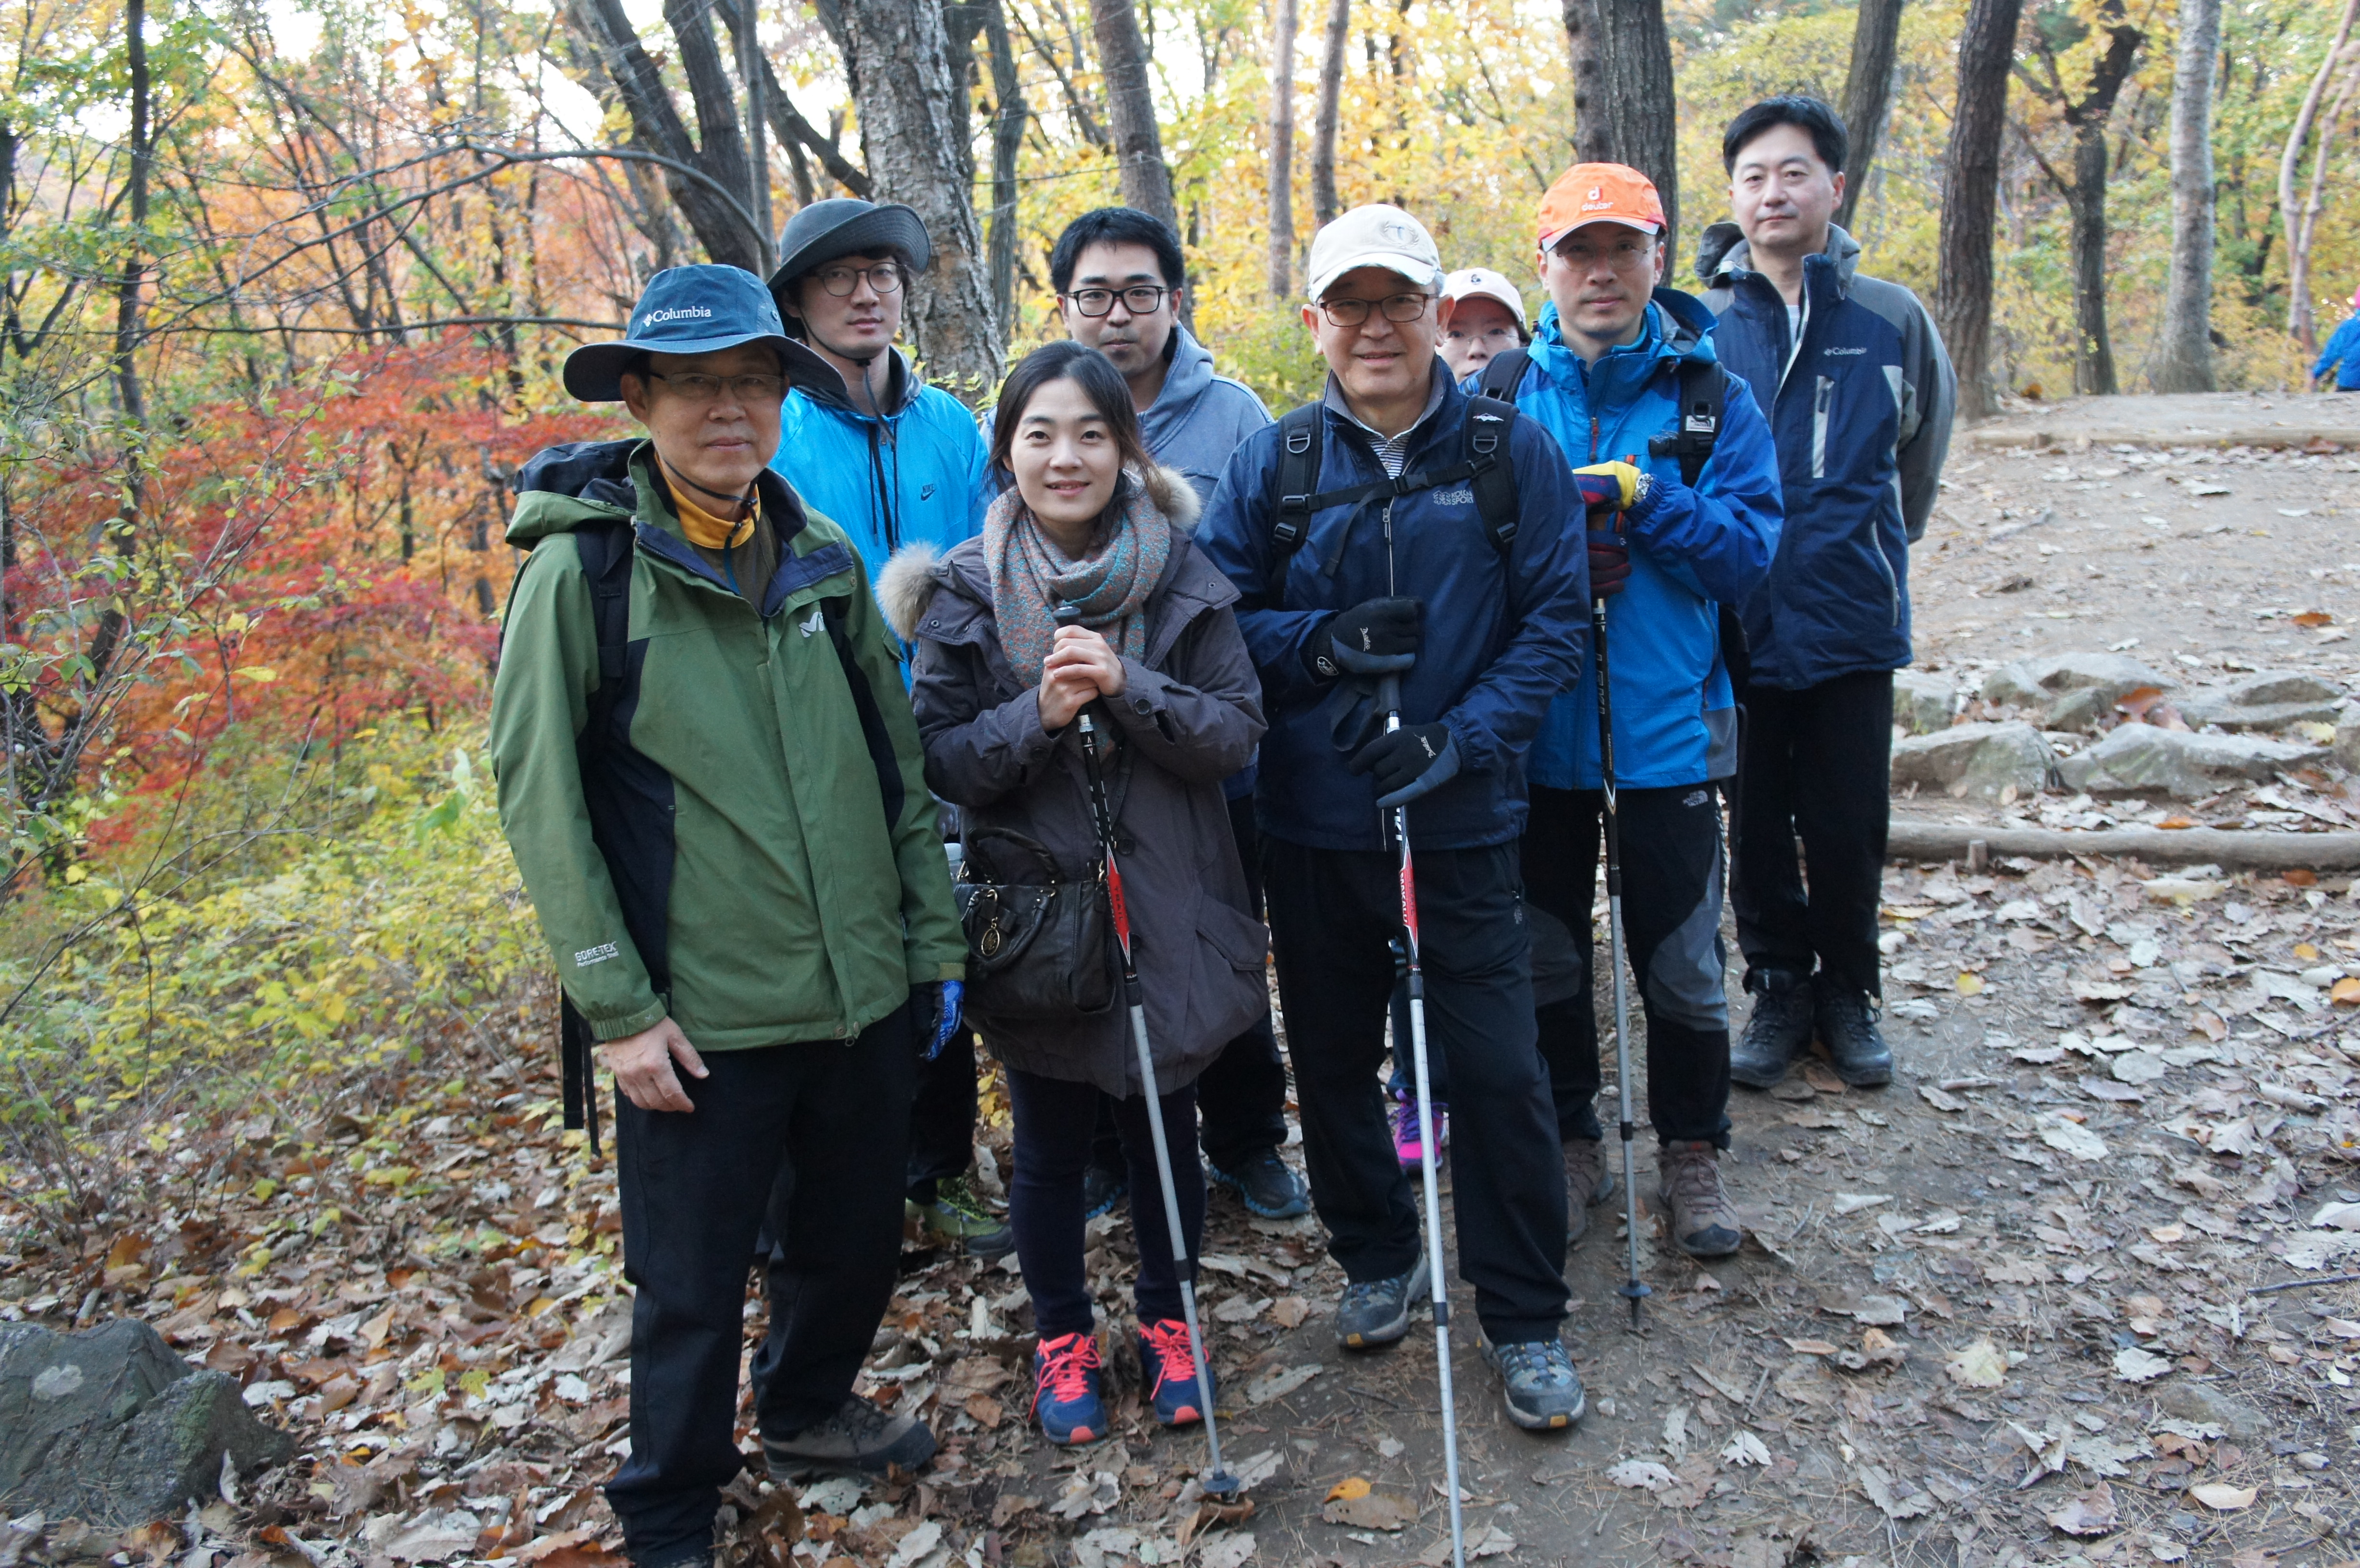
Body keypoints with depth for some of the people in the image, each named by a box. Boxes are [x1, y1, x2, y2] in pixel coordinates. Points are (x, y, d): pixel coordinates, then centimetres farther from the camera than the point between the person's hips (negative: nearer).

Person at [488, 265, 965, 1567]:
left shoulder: (825, 559, 5)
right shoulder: (582, 567, -9)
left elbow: (897, 763, 11)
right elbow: (537, 797, -9)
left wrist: (931, 940, 10)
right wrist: (615, 1005, -12)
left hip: (861, 993, 5)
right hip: (703, 1013, -4)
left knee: (856, 1239, 21)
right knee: (692, 1290, 10)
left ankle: (806, 1411, 48)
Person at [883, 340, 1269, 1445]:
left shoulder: (1183, 576, -3)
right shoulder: (965, 592, -5)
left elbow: (1237, 731, -7)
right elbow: (941, 762, -6)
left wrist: (1127, 689, -23)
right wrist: (1038, 712, -23)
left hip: (1167, 904, 1)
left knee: (1164, 1125, 15)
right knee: (1050, 1140, 14)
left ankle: (1165, 1319, 38)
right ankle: (1061, 1335, 35)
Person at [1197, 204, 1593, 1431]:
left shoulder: (1514, 454, -1)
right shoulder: (1272, 465, 2)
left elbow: (1556, 620, -4)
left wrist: (1459, 739, -17)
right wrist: (1320, 645, -17)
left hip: (1461, 823, -2)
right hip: (1311, 824, 2)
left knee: (1498, 1072, 2)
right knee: (1332, 1059, 15)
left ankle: (1526, 1318, 22)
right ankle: (1375, 1258, 39)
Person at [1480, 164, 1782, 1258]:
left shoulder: (1712, 399, -1)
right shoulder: (1502, 397, 2)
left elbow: (1749, 554, -9)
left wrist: (1644, 498, -21)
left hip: (1666, 727, -1)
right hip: (1536, 726, 1)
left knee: (1683, 965, 9)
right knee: (1548, 954, 13)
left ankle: (1691, 1154, 30)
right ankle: (1570, 1144, 32)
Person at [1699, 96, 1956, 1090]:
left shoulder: (1890, 320, 0)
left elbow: (1920, 446, 15)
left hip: (1852, 625, 0)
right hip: (1737, 625, 0)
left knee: (1849, 829, 8)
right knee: (1757, 828, 10)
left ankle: (1848, 991, 28)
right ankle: (1778, 988, 28)